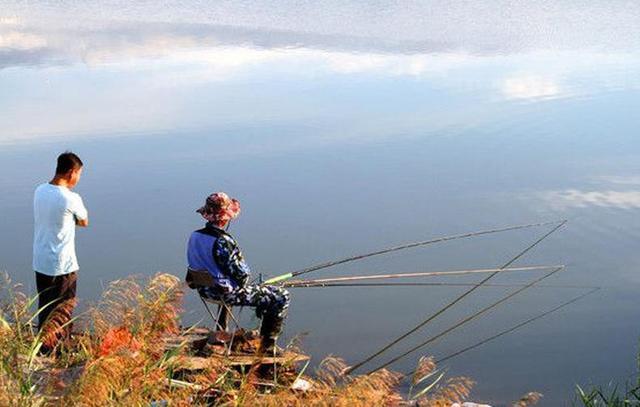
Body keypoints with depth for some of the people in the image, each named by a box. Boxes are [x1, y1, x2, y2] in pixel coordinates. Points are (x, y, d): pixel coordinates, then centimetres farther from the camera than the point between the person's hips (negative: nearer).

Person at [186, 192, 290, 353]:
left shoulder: (194, 236, -4)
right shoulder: (223, 241, -28)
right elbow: (241, 273, -24)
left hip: (205, 290, 9)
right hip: (228, 294, -8)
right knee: (281, 297, -1)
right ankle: (267, 345, 6)